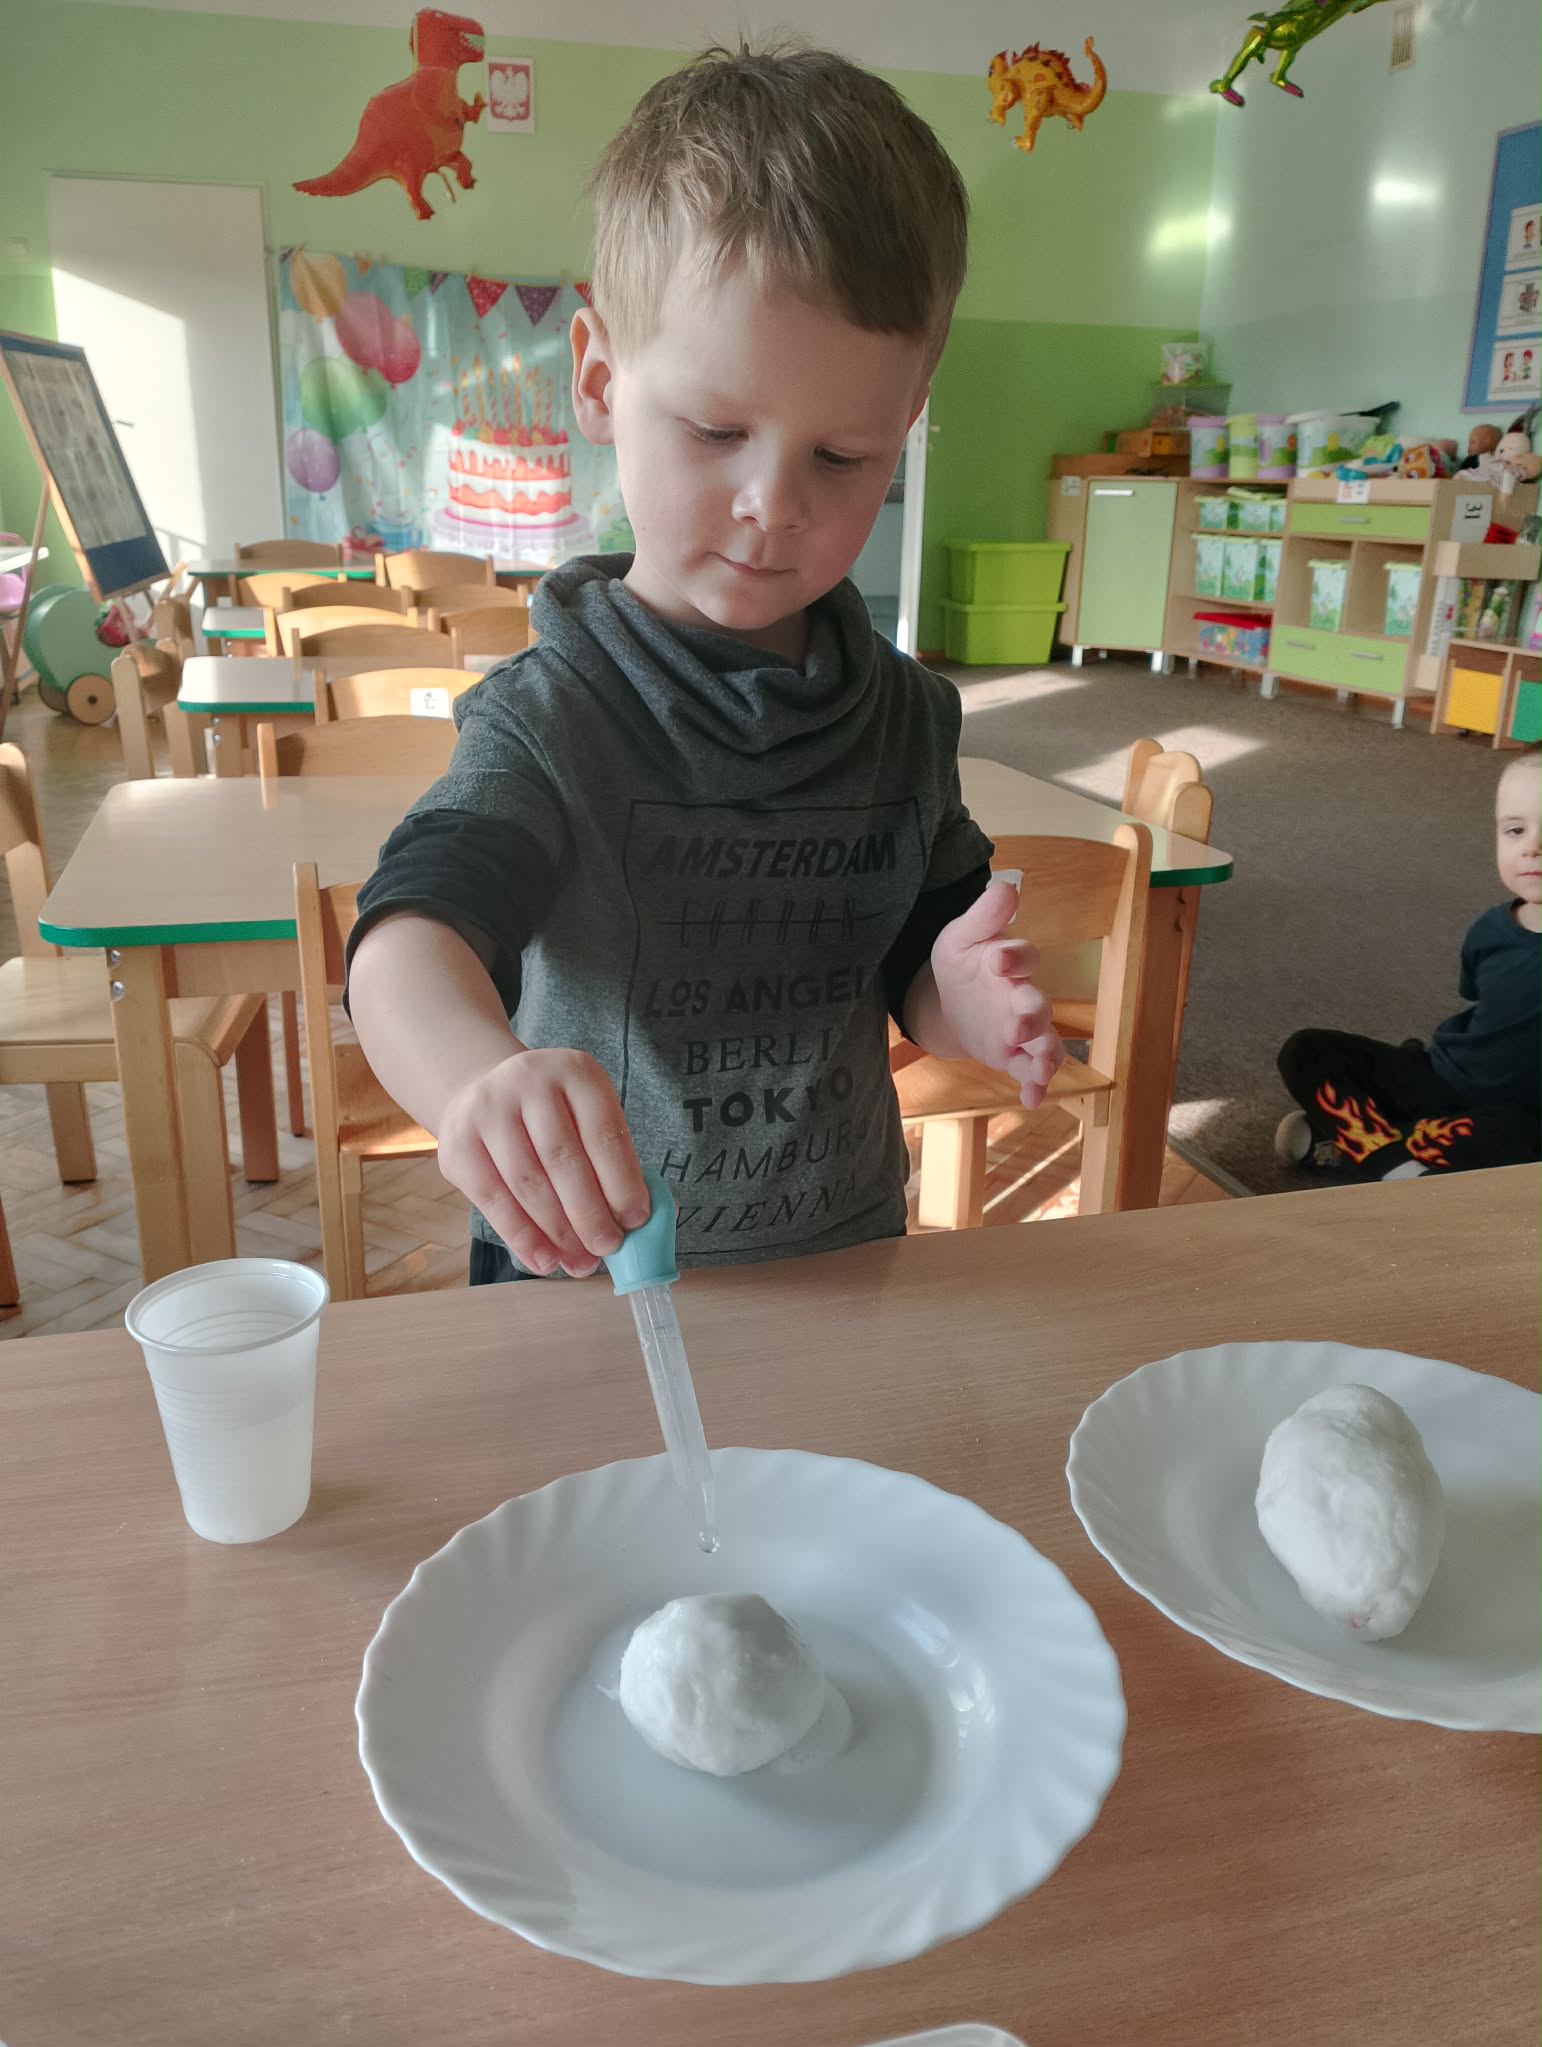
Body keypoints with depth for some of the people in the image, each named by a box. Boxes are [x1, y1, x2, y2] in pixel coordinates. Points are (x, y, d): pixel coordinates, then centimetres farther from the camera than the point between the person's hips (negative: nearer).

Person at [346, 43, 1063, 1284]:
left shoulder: (906, 717, -1)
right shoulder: (555, 719, -15)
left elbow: (914, 991, 8)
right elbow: (411, 940, -31)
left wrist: (964, 1000, -15)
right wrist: (483, 1073, -52)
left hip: (844, 1261, 6)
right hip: (590, 1285, -5)